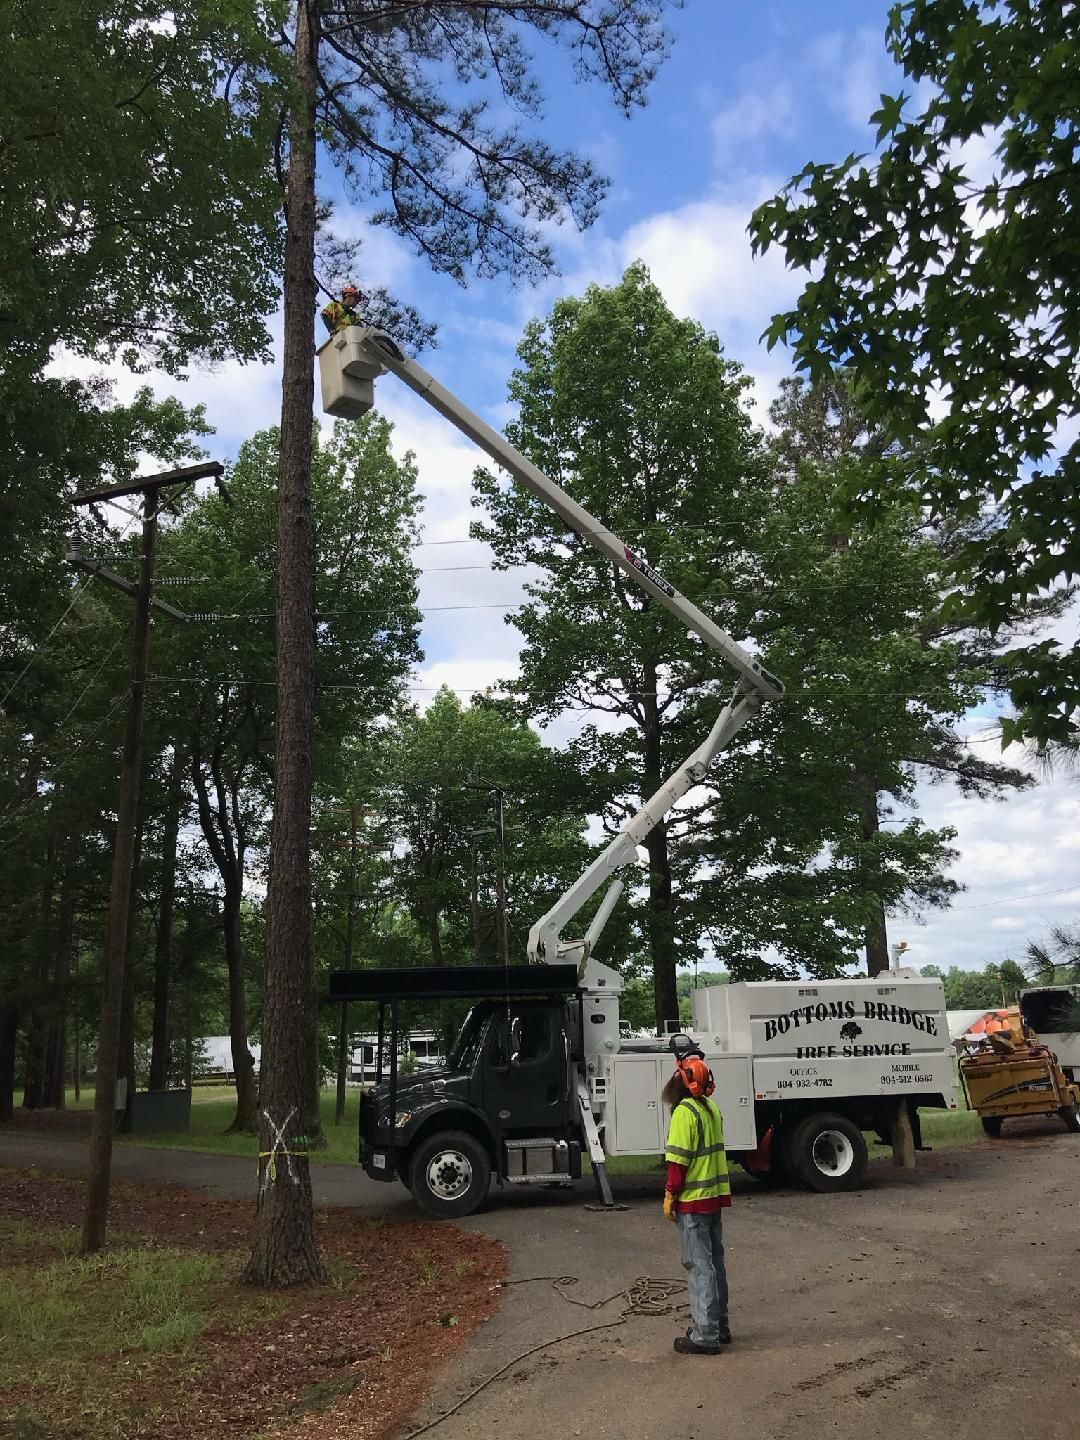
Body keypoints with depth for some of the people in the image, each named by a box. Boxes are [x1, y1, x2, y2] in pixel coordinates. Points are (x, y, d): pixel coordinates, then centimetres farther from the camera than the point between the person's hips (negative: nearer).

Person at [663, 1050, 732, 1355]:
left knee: (699, 1265, -2)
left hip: (692, 1200, -8)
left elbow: (678, 1159, -18)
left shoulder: (684, 1112, -19)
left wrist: (670, 1195, -12)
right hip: (716, 1195, 8)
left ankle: (705, 1336, 3)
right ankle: (719, 1326, 26)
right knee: (715, 1261, 16)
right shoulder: (712, 1108, 7)